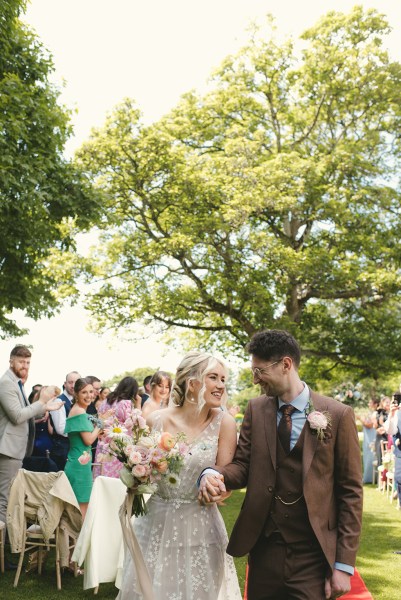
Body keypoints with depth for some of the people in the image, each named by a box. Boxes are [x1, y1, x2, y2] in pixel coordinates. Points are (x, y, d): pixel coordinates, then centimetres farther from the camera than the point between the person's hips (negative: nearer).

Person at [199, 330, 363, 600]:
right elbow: (243, 466, 3)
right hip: (264, 549, 3)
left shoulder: (338, 415, -8)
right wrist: (214, 474, -20)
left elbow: (351, 492, -6)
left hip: (313, 558, -3)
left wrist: (344, 565, -8)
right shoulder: (255, 409, 3)